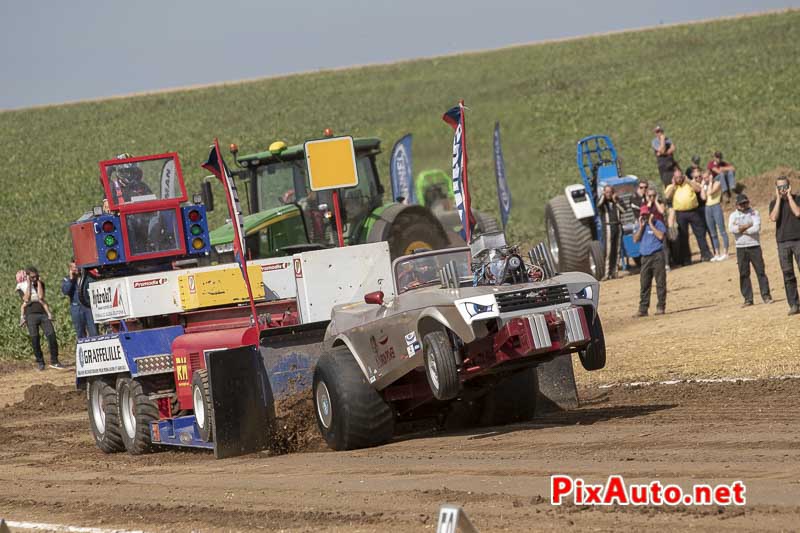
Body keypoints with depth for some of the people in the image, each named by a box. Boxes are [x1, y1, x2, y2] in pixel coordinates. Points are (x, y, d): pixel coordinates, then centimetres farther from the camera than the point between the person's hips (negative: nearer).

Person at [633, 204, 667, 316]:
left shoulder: (658, 223, 0)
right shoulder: (639, 226, 12)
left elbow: (660, 236, -15)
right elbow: (635, 239, 2)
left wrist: (650, 224, -11)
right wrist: (641, 227, -5)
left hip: (657, 256, -4)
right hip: (645, 257, 4)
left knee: (660, 282, -3)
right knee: (644, 284, 1)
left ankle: (661, 306, 2)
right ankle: (643, 308, 2)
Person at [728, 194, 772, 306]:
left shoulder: (754, 213, 4)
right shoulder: (733, 215, 7)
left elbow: (757, 228, -12)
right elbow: (731, 229, -12)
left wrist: (741, 229, -12)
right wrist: (747, 226, -13)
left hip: (754, 246, -1)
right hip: (741, 248, 1)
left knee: (760, 271, -2)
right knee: (743, 274, 2)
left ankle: (766, 295, 2)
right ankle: (748, 298, 6)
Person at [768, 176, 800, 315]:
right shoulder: (774, 203, 9)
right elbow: (773, 217, -9)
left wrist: (789, 196, -8)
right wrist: (779, 198, -6)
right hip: (782, 242, 2)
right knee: (788, 275, 0)